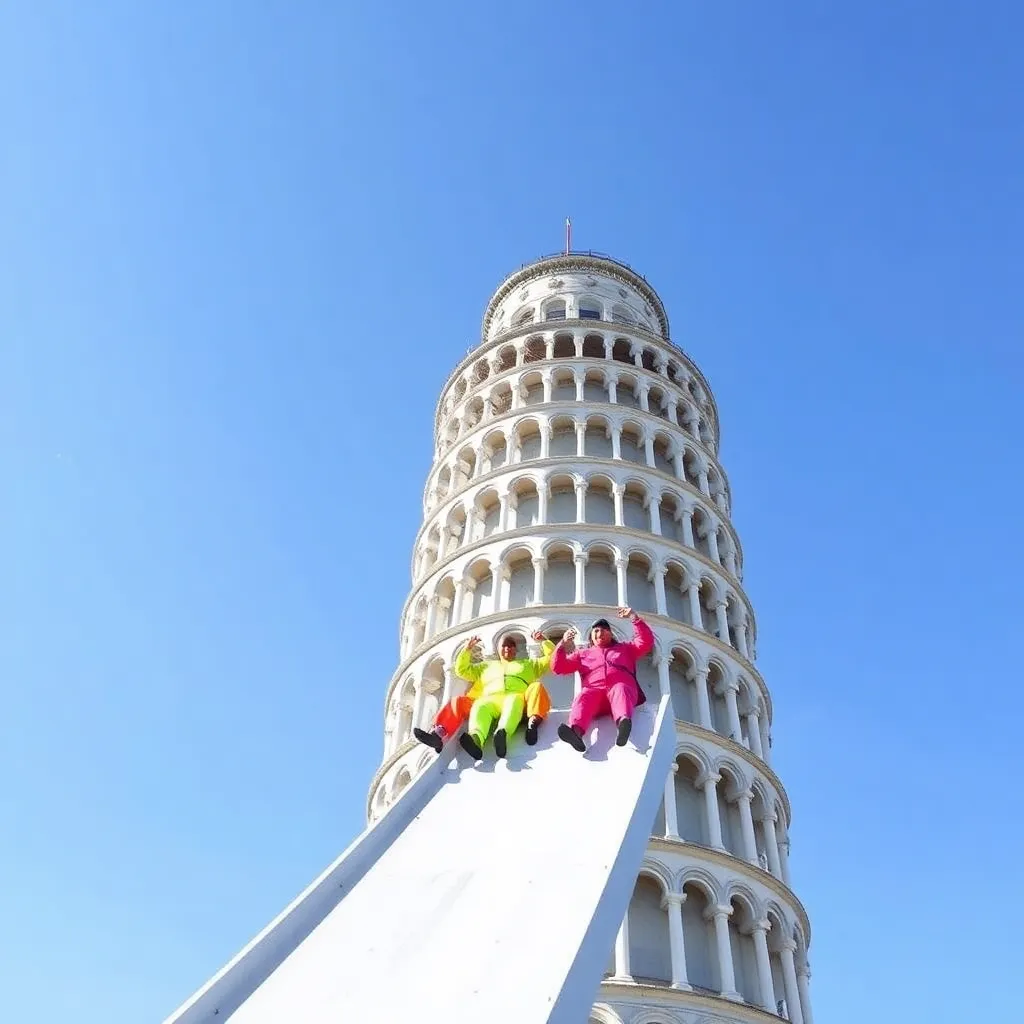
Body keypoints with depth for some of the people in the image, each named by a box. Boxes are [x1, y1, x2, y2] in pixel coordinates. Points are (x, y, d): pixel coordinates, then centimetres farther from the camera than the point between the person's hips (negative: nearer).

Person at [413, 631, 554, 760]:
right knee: (479, 706, -37)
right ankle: (476, 738, -69)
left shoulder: (528, 664, 36)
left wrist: (544, 641, 22)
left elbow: (551, 659, 31)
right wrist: (467, 649, 24)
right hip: (490, 700, 2)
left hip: (517, 698, -1)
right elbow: (462, 670, 34)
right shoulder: (487, 666, 39)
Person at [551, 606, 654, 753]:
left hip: (620, 686, 0)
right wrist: (563, 644, 8)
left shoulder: (625, 647, 35)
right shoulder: (583, 653, 35)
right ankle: (576, 730, -67)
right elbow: (558, 667, 25)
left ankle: (623, 722, -72)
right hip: (593, 689, 1)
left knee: (620, 691, -39)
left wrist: (634, 618, 9)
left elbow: (646, 642, 19)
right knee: (584, 697, -36)